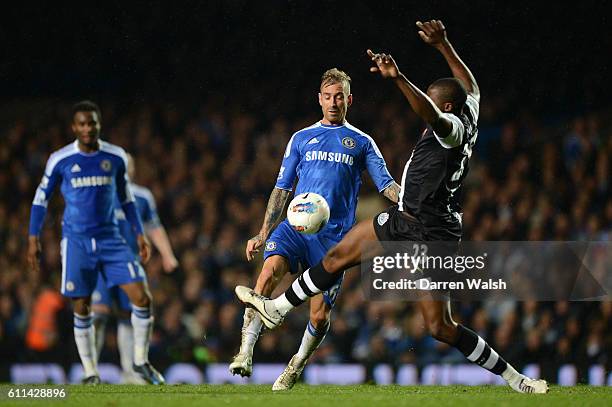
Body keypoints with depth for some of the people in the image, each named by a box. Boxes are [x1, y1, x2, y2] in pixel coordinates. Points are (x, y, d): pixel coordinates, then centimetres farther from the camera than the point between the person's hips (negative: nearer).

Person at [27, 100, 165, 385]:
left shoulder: (116, 157, 3)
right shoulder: (60, 160, -4)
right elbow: (41, 198, 5)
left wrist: (140, 234, 12)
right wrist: (33, 239, 1)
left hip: (110, 238, 2)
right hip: (76, 241, -2)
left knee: (142, 297, -9)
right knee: (82, 309, 0)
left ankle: (141, 362, 8)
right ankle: (91, 374, 13)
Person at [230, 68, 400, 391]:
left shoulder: (361, 142, 14)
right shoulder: (301, 138, 18)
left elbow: (386, 185, 8)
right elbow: (282, 188, 18)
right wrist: (263, 234, 11)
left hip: (333, 236, -1)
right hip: (295, 226, 1)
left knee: (319, 315, -7)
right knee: (269, 271, -30)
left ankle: (296, 367, 19)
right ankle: (245, 352, -32)